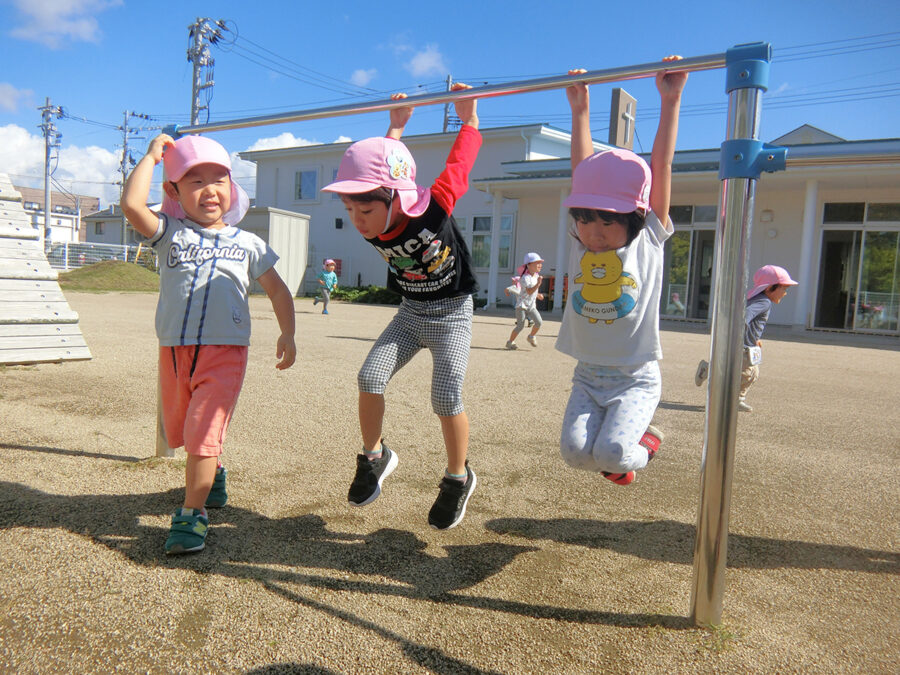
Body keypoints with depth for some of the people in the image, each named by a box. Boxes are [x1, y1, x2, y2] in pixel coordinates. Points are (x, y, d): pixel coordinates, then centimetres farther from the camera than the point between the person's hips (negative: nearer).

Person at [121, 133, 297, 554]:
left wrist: (287, 333, -1)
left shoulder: (247, 243, 8)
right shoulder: (169, 233, 6)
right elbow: (132, 204, -11)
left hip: (225, 350, -2)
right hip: (174, 349, 3)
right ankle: (213, 475, 46)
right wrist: (152, 156, 0)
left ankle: (192, 514, 2)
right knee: (180, 430, 18)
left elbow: (276, 289, 12)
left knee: (203, 433, -11)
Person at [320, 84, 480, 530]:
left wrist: (468, 115, 2)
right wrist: (396, 125, 17)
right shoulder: (371, 228, -13)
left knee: (445, 397, -16)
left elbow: (461, 159, -11)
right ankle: (374, 456, 11)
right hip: (410, 312, 5)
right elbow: (377, 165, 8)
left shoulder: (434, 208, -29)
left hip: (452, 313, -4)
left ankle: (458, 478, 7)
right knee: (370, 377, -12)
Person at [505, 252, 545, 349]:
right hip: (522, 305, -7)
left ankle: (531, 336, 17)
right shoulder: (525, 278, -18)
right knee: (520, 326, -6)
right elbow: (529, 291, -28)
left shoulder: (536, 276, 10)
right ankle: (510, 342, 10)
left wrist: (537, 295, 15)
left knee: (539, 322, -8)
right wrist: (538, 284, -33)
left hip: (531, 305, 7)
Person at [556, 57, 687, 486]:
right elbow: (583, 172, 3)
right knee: (575, 449, -16)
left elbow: (661, 167, -6)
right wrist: (579, 110, 5)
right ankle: (617, 454, 19)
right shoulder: (580, 242, 2)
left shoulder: (649, 240, -5)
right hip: (588, 376, 3)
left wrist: (670, 100, -4)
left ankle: (642, 444, 15)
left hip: (636, 378, -3)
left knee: (612, 453, -22)